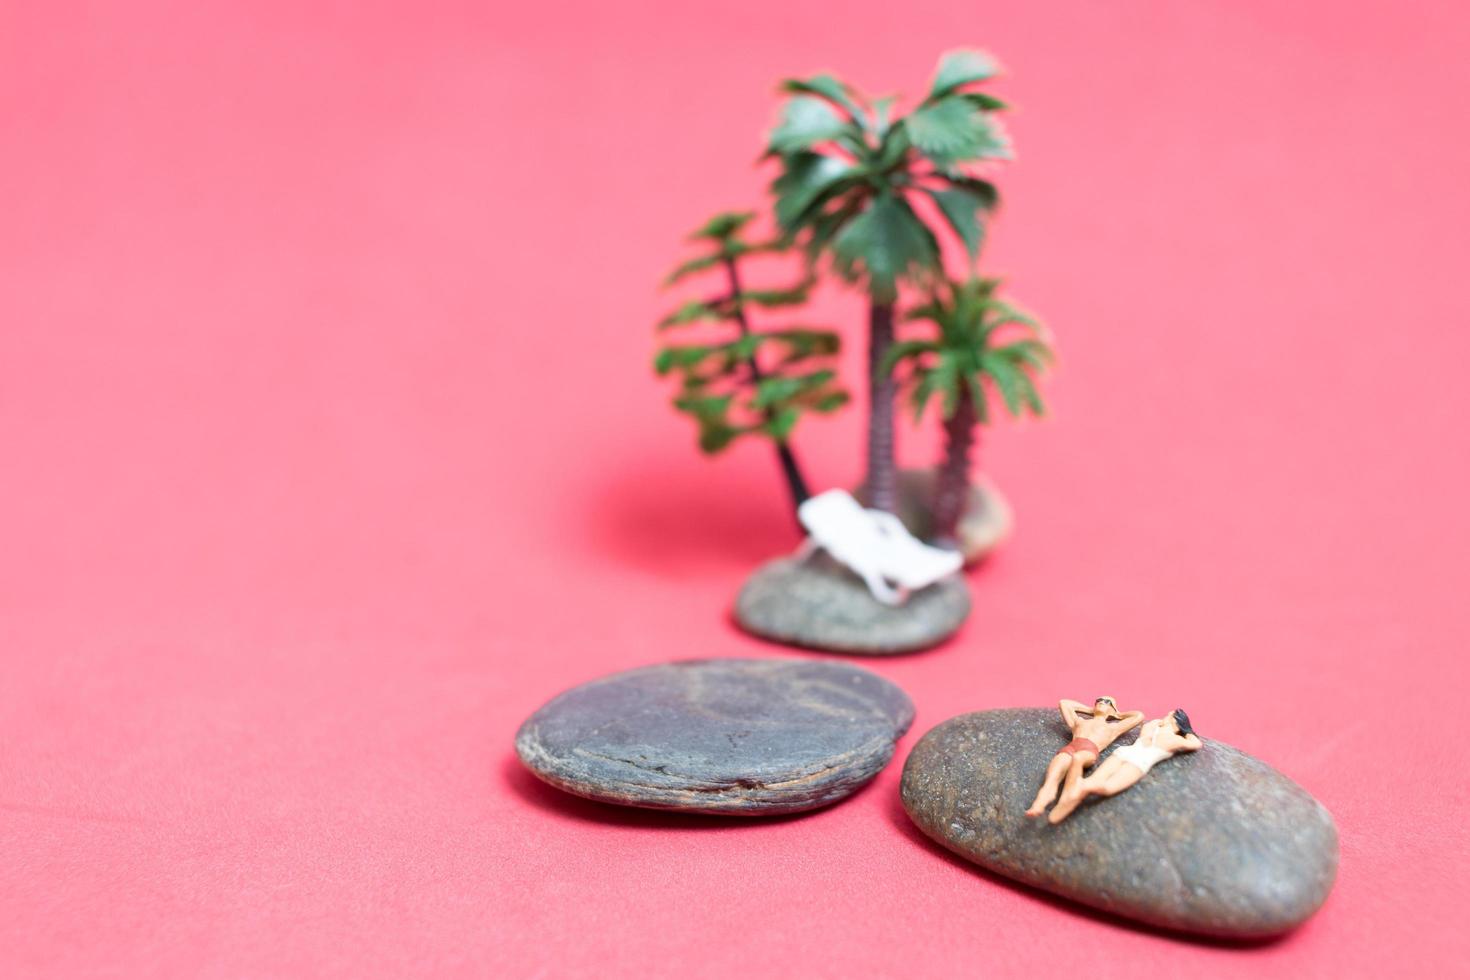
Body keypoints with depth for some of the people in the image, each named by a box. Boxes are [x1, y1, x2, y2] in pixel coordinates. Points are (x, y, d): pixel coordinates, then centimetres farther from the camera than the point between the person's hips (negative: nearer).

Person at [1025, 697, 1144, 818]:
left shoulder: (1113, 727, 38)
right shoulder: (1079, 721, 43)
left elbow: (1139, 716, 40)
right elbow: (1064, 703, 54)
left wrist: (1118, 715, 53)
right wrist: (1089, 710, 58)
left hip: (1090, 749, -1)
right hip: (1071, 746, 1)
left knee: (1077, 758, -41)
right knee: (1058, 764, -37)